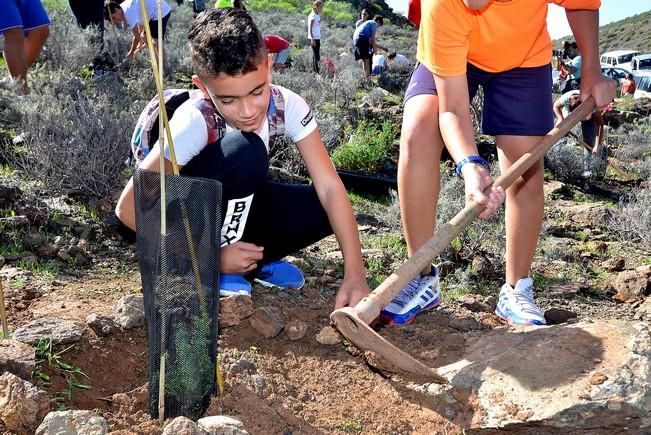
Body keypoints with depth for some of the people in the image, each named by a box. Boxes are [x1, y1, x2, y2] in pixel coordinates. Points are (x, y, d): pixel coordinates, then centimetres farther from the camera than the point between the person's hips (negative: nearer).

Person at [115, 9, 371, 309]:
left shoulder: (286, 105, -22)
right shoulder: (194, 122, -31)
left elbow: (329, 186, -24)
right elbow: (129, 208, -29)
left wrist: (354, 274, -33)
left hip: (237, 205, 4)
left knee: (323, 207, -23)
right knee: (247, 152, -34)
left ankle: (255, 259, 1)